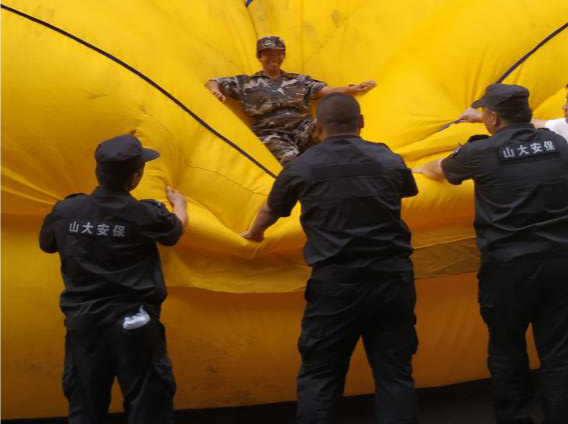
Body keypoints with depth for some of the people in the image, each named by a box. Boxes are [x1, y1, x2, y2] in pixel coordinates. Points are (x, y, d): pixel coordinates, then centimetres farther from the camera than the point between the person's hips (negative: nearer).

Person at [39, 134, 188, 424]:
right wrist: (178, 203, 35)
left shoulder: (64, 211, -3)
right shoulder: (145, 215, -11)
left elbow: (47, 246, 18)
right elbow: (176, 229, 13)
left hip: (83, 323, 4)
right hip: (133, 324, -3)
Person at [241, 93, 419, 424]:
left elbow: (270, 211, 21)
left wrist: (254, 234, 44)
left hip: (336, 282, -2)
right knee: (395, 374, 8)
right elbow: (411, 189, 32)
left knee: (319, 376, 8)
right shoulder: (389, 160, 8)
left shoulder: (302, 166, 2)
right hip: (393, 277, 2)